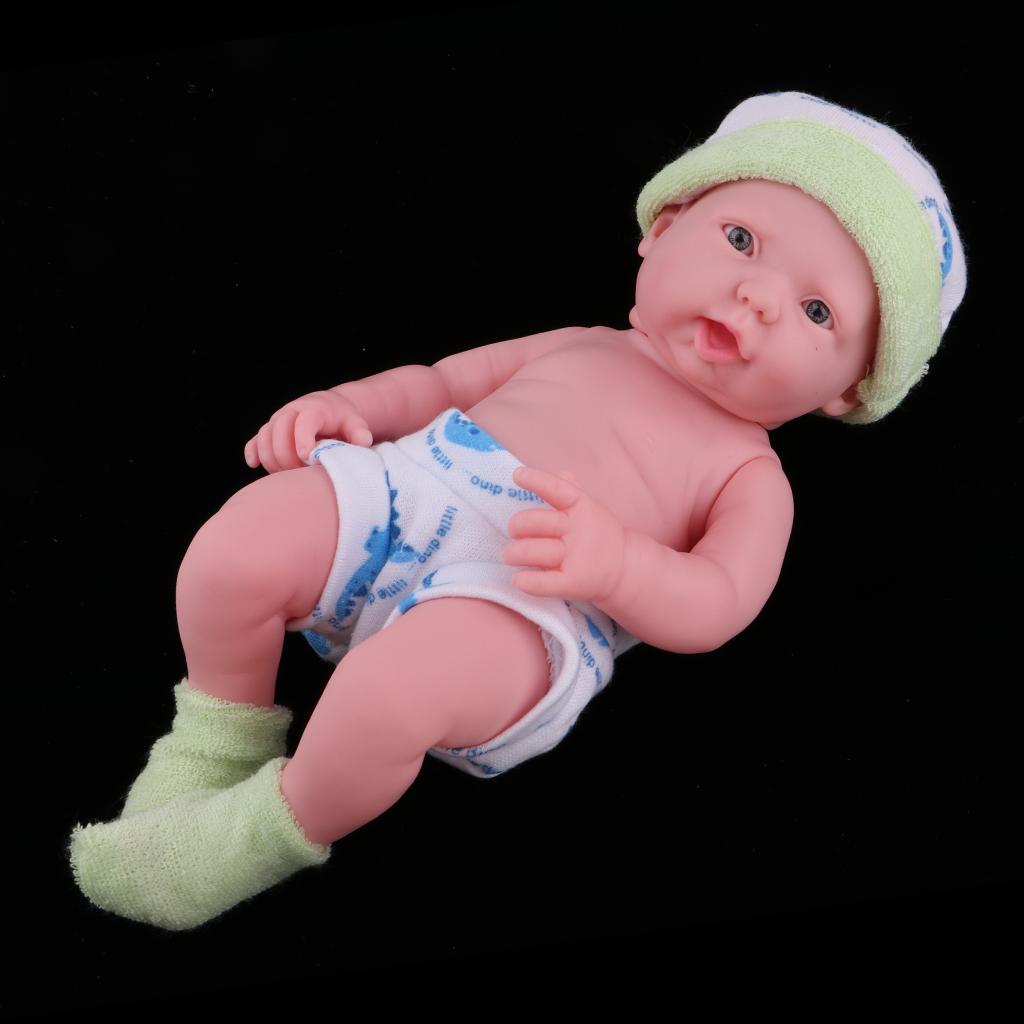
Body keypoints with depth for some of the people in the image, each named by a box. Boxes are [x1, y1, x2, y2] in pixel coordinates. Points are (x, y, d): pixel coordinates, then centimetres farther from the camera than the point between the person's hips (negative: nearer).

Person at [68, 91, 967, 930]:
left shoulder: (749, 473, 13)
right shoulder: (577, 348, 27)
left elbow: (715, 606, -3)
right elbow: (439, 381, 32)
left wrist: (612, 562, -25)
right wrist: (348, 404, 9)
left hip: (529, 602, -5)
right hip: (402, 491, 6)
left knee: (395, 686, -35)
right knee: (236, 548, -20)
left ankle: (279, 832, -4)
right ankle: (225, 731, 9)